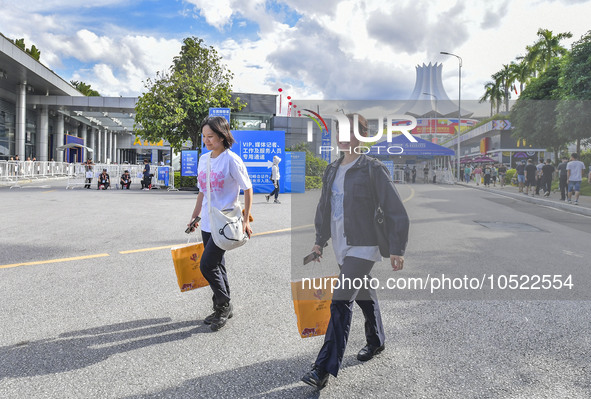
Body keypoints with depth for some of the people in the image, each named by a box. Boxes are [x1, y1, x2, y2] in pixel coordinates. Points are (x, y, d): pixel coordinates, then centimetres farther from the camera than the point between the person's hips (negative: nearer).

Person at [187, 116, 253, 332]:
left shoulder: (231, 160, -12)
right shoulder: (203, 159, 9)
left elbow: (248, 189, -8)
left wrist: (245, 220, -9)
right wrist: (195, 217, 19)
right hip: (208, 223, 7)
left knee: (207, 265, -9)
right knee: (216, 266, 14)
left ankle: (224, 305, 12)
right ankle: (222, 309, 28)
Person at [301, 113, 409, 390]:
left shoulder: (373, 169, -12)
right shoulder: (331, 170, 9)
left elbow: (396, 212, -12)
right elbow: (323, 207, 19)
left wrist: (397, 249, -14)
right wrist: (320, 240, 17)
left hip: (363, 247, -7)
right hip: (341, 247, 7)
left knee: (341, 302, -13)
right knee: (364, 295, 23)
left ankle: (324, 369, -7)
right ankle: (376, 341, 44)